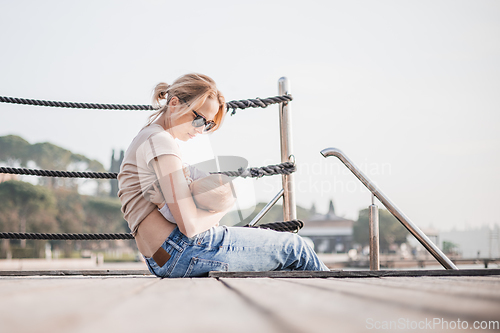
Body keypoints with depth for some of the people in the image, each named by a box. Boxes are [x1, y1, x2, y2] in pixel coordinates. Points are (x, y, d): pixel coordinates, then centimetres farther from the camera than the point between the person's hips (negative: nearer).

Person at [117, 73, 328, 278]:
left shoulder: (147, 138, 20)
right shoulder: (160, 141, -14)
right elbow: (190, 225, -20)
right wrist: (222, 209, -1)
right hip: (182, 252, -10)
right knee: (292, 246, 5)